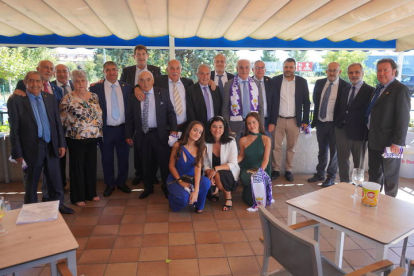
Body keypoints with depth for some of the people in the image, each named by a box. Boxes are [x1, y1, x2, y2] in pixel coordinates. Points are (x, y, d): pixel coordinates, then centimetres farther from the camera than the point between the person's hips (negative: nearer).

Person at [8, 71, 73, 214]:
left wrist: (61, 144, 2)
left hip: (51, 146, 3)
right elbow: (14, 129, -8)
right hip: (31, 148, -3)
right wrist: (17, 152, -10)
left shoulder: (50, 98, 4)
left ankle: (58, 204, 31)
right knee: (31, 182, 14)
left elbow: (57, 122, 6)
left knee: (55, 180, 14)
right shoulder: (15, 100, -7)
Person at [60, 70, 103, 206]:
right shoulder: (68, 99, -8)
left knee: (91, 165, 13)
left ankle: (91, 193, 28)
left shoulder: (94, 96, 6)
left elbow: (99, 115, 12)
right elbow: (62, 120, -4)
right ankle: (78, 197, 19)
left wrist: (99, 132, 10)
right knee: (77, 167, 6)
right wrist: (68, 133, -3)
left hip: (93, 137, 4)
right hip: (76, 139, -4)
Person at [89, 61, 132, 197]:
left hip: (123, 129, 1)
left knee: (123, 158, 12)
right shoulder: (95, 88, -2)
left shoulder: (127, 87, 2)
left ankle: (122, 182, 31)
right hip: (105, 130, -1)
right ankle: (109, 184, 28)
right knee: (107, 159, 11)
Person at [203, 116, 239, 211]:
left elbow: (233, 164, -17)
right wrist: (209, 174, -25)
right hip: (213, 174, 3)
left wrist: (216, 168, -29)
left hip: (230, 175, -3)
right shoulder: (206, 143, -5)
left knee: (218, 174, -35)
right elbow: (205, 164, -4)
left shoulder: (231, 142, -12)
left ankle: (228, 197, -5)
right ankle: (215, 191, 12)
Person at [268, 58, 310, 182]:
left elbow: (306, 102, 5)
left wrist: (305, 120, 0)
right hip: (278, 119, 0)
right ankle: (276, 169, 19)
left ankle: (288, 170, 23)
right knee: (276, 146, 5)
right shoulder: (275, 80, -1)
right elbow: (271, 101, -2)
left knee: (291, 147, 10)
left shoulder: (302, 82, 2)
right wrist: (270, 121, -6)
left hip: (294, 120, 1)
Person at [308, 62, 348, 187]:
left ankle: (331, 177, 24)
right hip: (320, 122, 4)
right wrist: (315, 118, 11)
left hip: (335, 124, -4)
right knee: (322, 150, 17)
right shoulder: (319, 83, 3)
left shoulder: (345, 86, -11)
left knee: (334, 151, 10)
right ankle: (320, 174, 31)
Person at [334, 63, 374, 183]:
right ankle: (344, 183, 27)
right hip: (342, 130, 4)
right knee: (342, 160, 12)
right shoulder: (343, 90, 10)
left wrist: (368, 132, -14)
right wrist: (337, 124, 4)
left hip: (358, 132, -4)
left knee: (358, 162, 11)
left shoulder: (371, 91, -7)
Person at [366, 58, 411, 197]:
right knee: (374, 173, 18)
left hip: (389, 143, -8)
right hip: (374, 140, 8)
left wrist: (397, 142, -20)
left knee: (390, 176, 8)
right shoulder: (378, 88, 12)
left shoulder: (400, 89, -13)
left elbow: (403, 118, -17)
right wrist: (369, 136, 11)